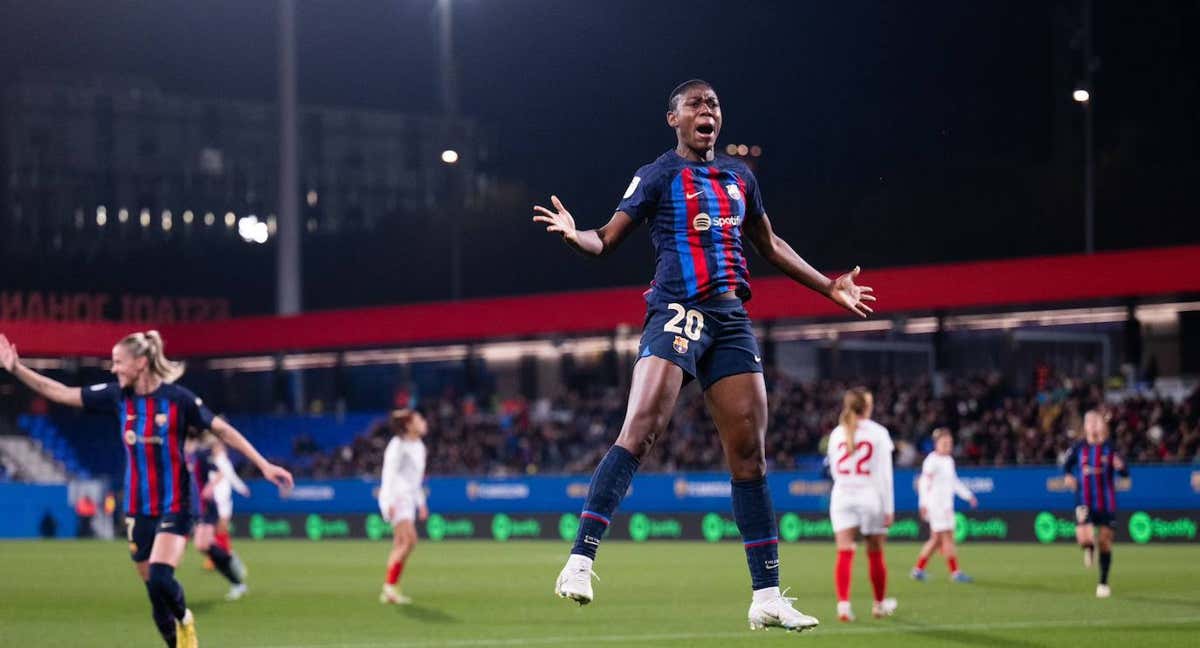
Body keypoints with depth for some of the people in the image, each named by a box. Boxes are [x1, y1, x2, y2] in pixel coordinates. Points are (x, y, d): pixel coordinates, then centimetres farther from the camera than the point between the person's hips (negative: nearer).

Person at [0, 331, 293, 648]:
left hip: (174, 506, -5)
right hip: (138, 510, 5)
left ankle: (184, 620, 10)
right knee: (154, 588, 6)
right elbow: (60, 393, 3)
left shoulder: (178, 398, -11)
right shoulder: (118, 396, 1)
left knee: (160, 579, -22)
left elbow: (223, 430, -5)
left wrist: (264, 464, -8)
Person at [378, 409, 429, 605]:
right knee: (410, 539, -20)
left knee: (400, 546, 6)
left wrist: (421, 503, 24)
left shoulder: (419, 447, 17)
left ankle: (388, 592, 8)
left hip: (408, 499, 9)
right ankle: (390, 586, -18)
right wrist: (390, 503, -22)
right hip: (396, 498, -9)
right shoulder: (398, 445, -10)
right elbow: (389, 474, -16)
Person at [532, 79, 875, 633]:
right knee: (641, 429, -24)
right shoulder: (659, 175, 3)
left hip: (731, 318, 5)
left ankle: (767, 597, 6)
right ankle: (580, 561, -24)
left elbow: (770, 245, 32)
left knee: (749, 454, 2)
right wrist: (575, 234, -23)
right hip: (677, 311, -5)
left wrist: (828, 287, 31)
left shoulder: (740, 177, 19)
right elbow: (607, 240, 0)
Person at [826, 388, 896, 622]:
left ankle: (843, 603, -22)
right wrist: (888, 508, -4)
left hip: (841, 496, 2)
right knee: (875, 554, 12)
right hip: (870, 497, -2)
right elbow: (884, 473, -6)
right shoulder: (878, 433, -3)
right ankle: (880, 604, 26)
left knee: (844, 553, -5)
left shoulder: (837, 433, 6)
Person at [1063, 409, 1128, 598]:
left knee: (1105, 543, 3)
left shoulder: (1110, 448, -2)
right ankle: (1089, 548, 20)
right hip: (1084, 501, 0)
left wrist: (1121, 467, -26)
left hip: (1106, 502, 0)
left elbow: (1125, 474, -3)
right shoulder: (1079, 448, 0)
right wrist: (1068, 477, -9)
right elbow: (1066, 466, 12)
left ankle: (1103, 583, 17)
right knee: (1083, 538, -20)